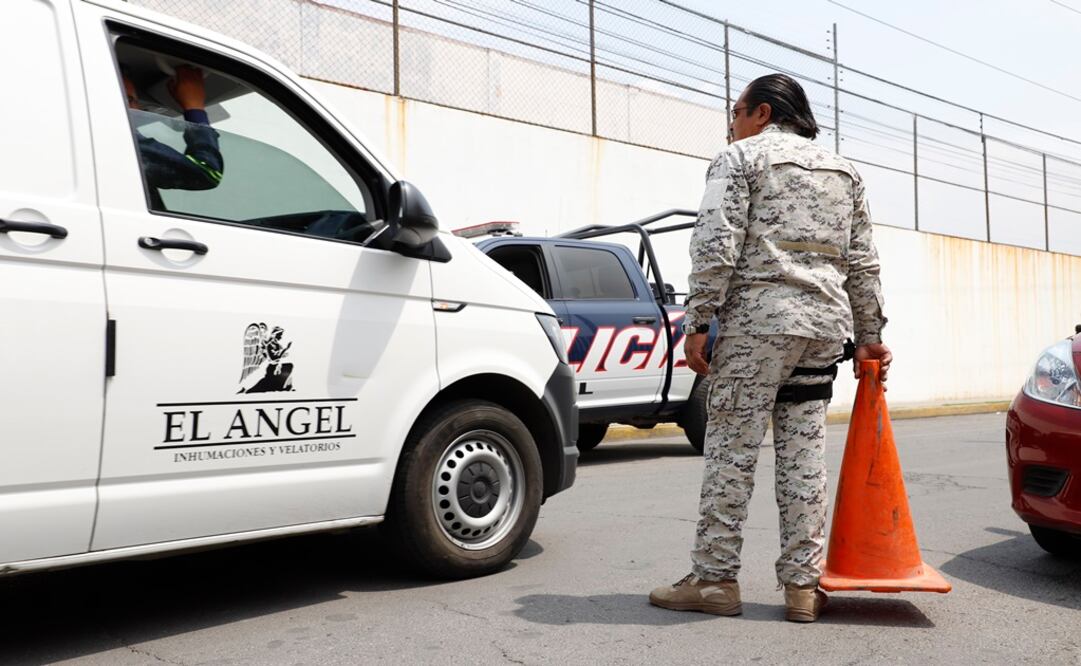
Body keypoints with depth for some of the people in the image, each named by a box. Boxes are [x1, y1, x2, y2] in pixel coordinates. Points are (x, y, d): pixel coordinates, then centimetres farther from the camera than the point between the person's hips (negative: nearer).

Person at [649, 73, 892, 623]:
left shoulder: (740, 157, 3)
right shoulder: (844, 171, 22)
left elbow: (716, 247, -10)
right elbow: (863, 263, 18)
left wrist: (698, 321, -9)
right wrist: (868, 336, 20)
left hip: (757, 320, -6)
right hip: (825, 323, 7)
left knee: (731, 448, -2)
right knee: (804, 452, 8)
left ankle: (714, 579, 4)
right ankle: (803, 585, 12)